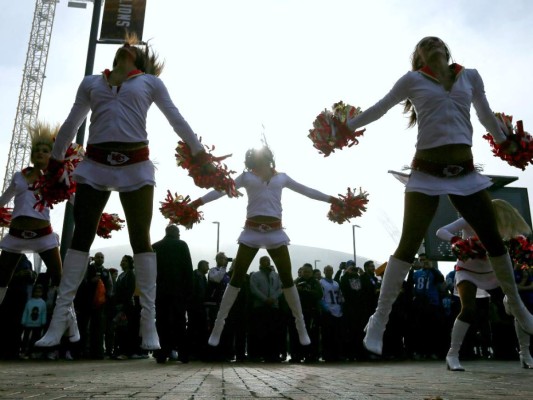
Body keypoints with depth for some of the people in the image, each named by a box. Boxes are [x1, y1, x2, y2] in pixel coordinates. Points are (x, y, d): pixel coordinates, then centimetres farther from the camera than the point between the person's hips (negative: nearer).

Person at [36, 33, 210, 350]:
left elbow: (177, 119, 14)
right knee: (81, 236, -2)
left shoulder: (150, 82, 15)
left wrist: (200, 152, 10)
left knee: (141, 239, -5)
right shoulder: (91, 82, 20)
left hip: (135, 165, -2)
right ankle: (59, 320, 1)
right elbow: (72, 123, 23)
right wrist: (54, 160, 24)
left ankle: (149, 323, -3)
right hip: (95, 164, 2)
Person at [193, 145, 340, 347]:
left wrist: (333, 199, 19)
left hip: (275, 232, 2)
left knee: (287, 278, 3)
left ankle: (301, 326, 15)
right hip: (251, 231, -1)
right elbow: (222, 190, 6)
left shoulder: (281, 177, 16)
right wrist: (195, 202, -1)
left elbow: (306, 190, 20)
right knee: (237, 277, -3)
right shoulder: (247, 176, 10)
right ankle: (218, 326, 6)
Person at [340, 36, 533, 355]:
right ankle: (380, 319, -4)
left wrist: (505, 141, 37)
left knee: (494, 239, 8)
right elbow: (379, 109, 11)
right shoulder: (413, 80, 5)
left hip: (465, 171, 4)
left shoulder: (470, 76, 15)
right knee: (409, 244, -11)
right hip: (428, 172, -4)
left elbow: (486, 114, 27)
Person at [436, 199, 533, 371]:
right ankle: (452, 355, -17)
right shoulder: (470, 221, -23)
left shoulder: (502, 226, -14)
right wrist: (456, 240, -47)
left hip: (491, 273, 5)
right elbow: (440, 231, -29)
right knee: (469, 310, -26)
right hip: (467, 271, -4)